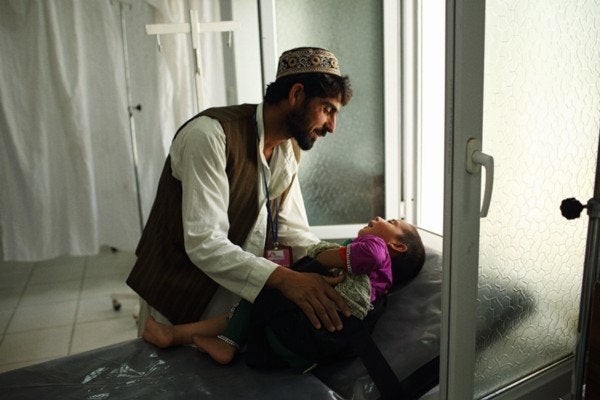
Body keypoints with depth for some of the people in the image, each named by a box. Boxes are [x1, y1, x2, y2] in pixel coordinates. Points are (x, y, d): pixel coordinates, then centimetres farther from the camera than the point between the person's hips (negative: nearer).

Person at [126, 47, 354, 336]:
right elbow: (204, 244, -31)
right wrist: (284, 278, -40)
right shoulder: (210, 133, -24)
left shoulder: (287, 149, 2)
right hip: (182, 298, -6)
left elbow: (292, 231, 1)